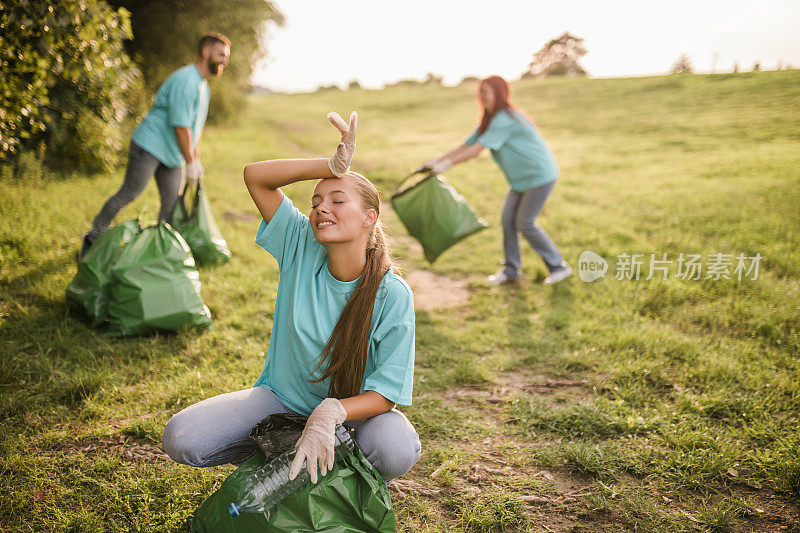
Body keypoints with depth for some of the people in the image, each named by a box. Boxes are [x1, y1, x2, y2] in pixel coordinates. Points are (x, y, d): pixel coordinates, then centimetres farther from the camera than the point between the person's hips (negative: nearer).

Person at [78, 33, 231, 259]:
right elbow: (180, 125, -21)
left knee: (172, 203, 6)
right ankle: (93, 238, 7)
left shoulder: (203, 86, 15)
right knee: (128, 193, -6)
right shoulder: (185, 80, -17)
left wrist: (196, 156, 19)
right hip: (150, 145, -9)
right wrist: (190, 162, -19)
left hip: (172, 154, 9)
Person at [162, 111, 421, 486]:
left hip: (353, 408, -2)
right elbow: (255, 176, -14)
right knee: (179, 438, -18)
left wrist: (331, 413, -38)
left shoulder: (393, 296, -20)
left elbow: (385, 393, -19)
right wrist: (334, 165, -24)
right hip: (282, 397, 2)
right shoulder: (302, 248, -12)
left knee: (398, 451, -35)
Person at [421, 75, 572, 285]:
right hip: (521, 178, 9)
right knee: (508, 218, 5)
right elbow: (466, 145, 7)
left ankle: (558, 266, 7)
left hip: (541, 175, -9)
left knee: (525, 222, -7)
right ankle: (511, 269, 17)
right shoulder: (488, 121, 7)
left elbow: (477, 149, -27)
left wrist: (448, 163, -26)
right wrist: (437, 160, -1)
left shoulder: (505, 120, -23)